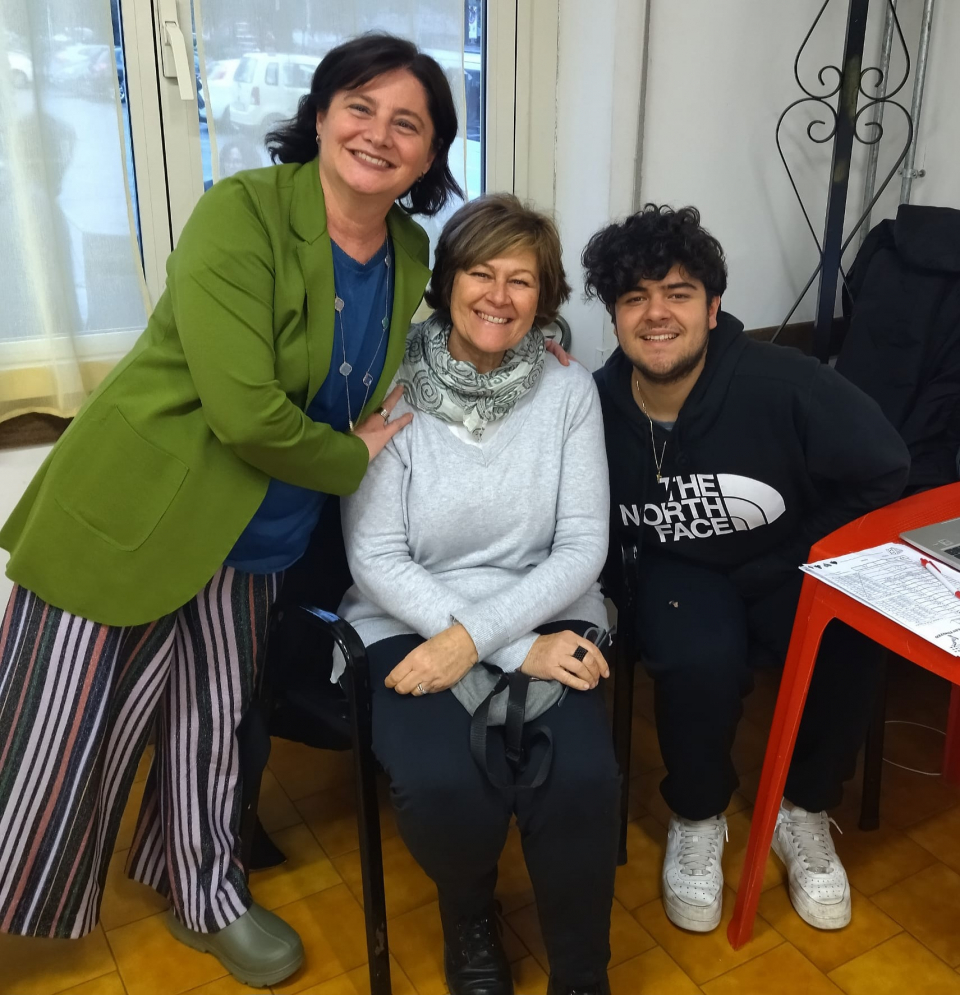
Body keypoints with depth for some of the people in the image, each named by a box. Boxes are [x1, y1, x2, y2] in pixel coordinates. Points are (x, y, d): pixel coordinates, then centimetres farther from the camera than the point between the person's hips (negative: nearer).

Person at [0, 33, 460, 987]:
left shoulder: (408, 251, 3)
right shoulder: (239, 212, -19)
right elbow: (247, 412, -26)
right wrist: (354, 459, -10)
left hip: (256, 545, 6)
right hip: (129, 518, -6)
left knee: (214, 723, 22)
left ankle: (205, 899, 45)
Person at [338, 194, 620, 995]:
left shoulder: (569, 390, 1)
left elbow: (583, 546, -3)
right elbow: (375, 557, -9)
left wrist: (476, 634, -18)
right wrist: (517, 652, -17)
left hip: (544, 620, 1)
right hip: (410, 624, -1)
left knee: (580, 779, -26)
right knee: (446, 785, -28)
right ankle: (468, 916, 9)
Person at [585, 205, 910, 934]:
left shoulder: (785, 385, -24)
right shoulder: (597, 406, -16)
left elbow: (884, 473, -13)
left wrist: (789, 569, -11)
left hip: (792, 567, 0)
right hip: (683, 569, 0)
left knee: (847, 651, -28)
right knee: (699, 660, -31)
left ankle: (804, 812, 4)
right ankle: (697, 820, 2)